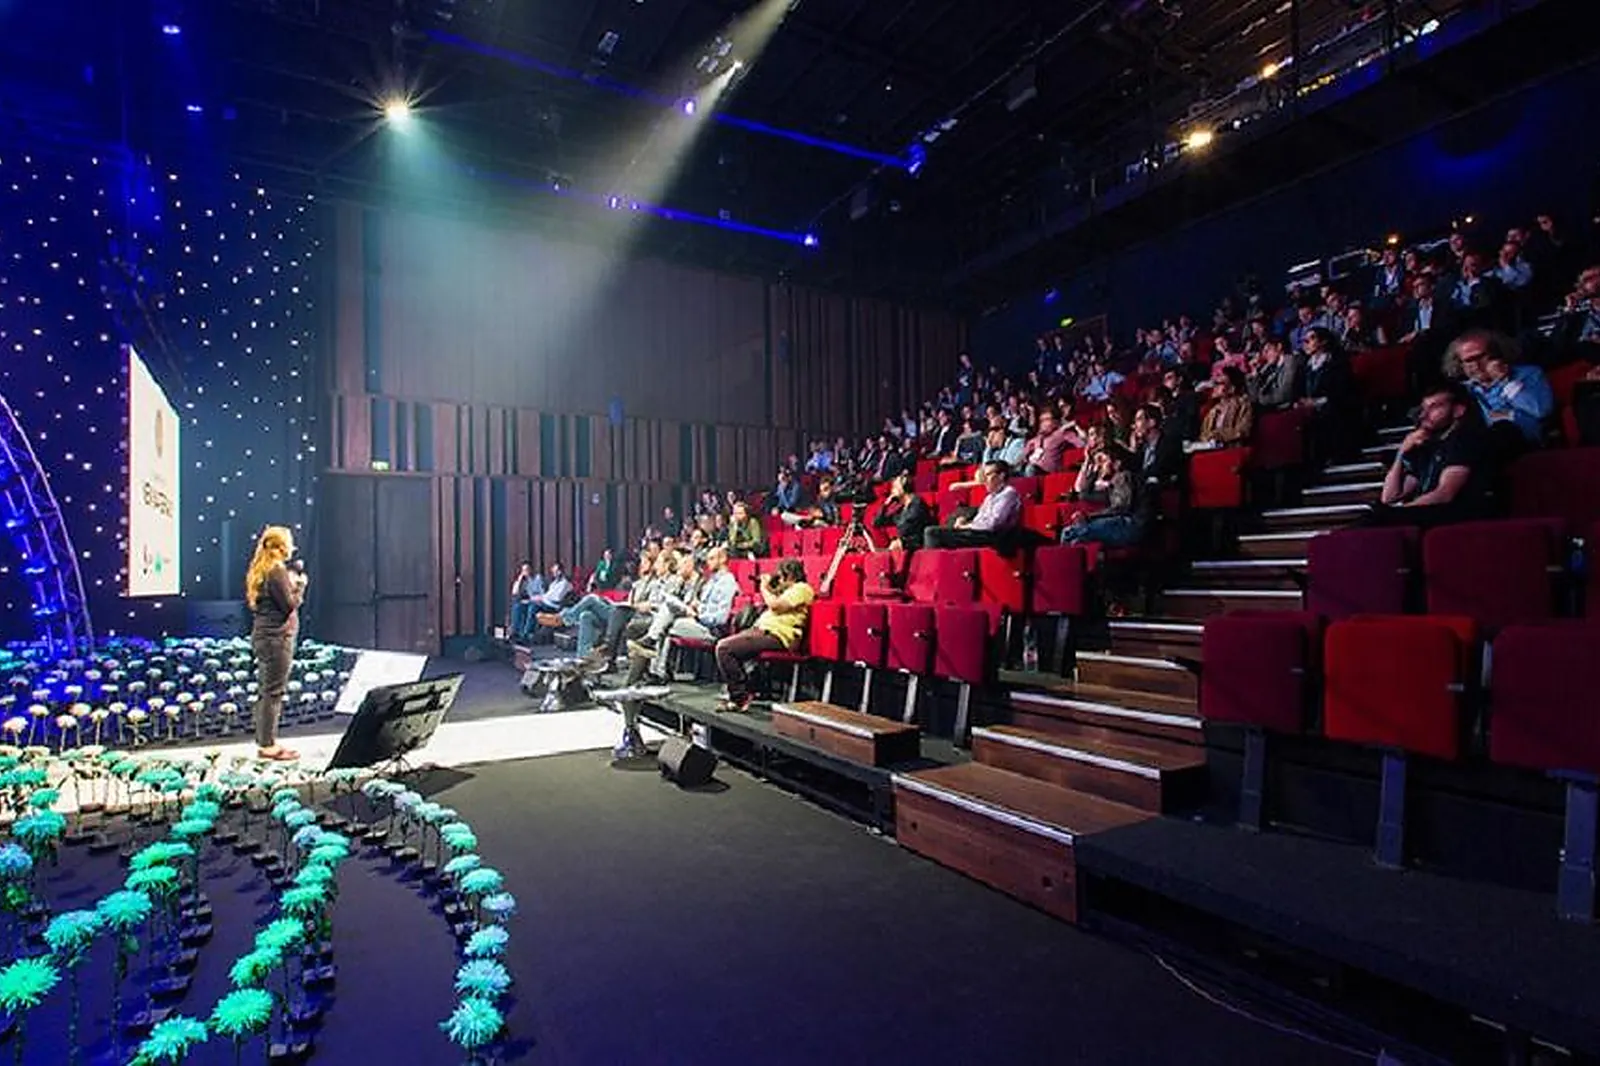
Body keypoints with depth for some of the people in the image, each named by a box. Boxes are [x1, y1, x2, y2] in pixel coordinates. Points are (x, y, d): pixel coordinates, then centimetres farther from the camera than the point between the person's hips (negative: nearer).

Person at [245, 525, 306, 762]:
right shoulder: (277, 571, -16)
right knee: (274, 692, -4)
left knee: (267, 691, 15)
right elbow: (289, 605, -16)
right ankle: (268, 745, 2)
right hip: (277, 637, -10)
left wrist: (292, 583, 12)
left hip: (264, 636, 10)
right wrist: (301, 585, -3)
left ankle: (265, 742, 22)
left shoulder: (260, 570, 14)